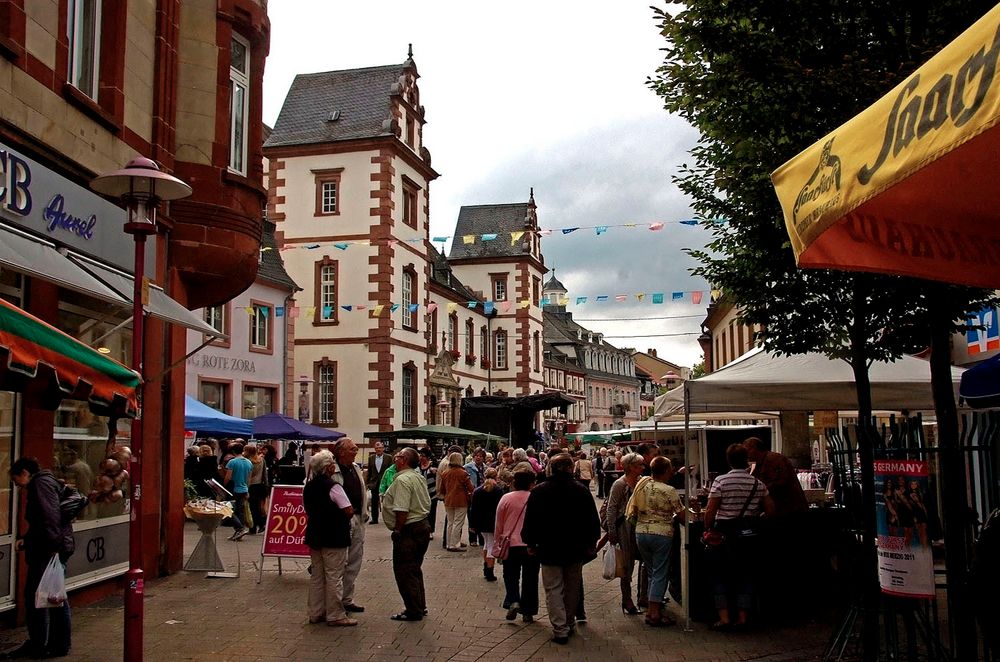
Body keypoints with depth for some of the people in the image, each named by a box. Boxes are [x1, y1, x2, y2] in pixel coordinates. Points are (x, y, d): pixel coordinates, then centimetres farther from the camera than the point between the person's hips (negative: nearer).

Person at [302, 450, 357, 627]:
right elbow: (349, 511, -20)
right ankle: (335, 615, 4)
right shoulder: (333, 487, -18)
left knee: (316, 575, 15)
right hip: (334, 538, -8)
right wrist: (345, 518, 1)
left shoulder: (308, 487, 7)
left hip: (314, 536, 8)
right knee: (334, 576, -1)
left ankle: (316, 613, 21)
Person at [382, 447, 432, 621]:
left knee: (404, 571, 0)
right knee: (414, 569, 20)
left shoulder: (402, 480, -19)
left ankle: (413, 611, 5)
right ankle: (420, 606, 27)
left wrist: (397, 531, -14)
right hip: (423, 527, 10)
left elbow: (401, 510, -24)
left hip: (408, 530, -10)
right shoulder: (419, 477, 11)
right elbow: (426, 504, 17)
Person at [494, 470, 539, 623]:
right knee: (530, 579, 11)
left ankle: (512, 602, -8)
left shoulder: (506, 498, -2)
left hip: (511, 545, 0)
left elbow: (498, 525, 3)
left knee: (511, 576, 14)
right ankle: (527, 612, 15)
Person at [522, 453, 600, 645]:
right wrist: (591, 543, 13)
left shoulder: (538, 492, -7)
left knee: (554, 589, 3)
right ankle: (569, 624, 28)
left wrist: (531, 543, 9)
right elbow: (593, 521, 1)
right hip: (576, 550, 2)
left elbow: (530, 521, -3)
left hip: (549, 550, -2)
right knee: (572, 588, 16)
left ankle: (560, 629, -3)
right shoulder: (582, 491, -5)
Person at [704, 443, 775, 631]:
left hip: (725, 532, -3)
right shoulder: (758, 483, 0)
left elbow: (710, 512, -11)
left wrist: (707, 529, 2)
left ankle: (724, 617, 2)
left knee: (721, 575, 7)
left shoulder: (721, 481, -10)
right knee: (746, 575, 11)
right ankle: (742, 617, 10)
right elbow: (770, 511, 3)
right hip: (749, 534, 3)